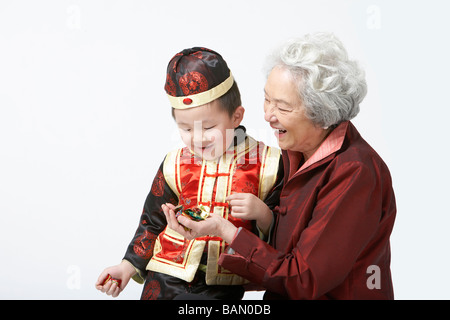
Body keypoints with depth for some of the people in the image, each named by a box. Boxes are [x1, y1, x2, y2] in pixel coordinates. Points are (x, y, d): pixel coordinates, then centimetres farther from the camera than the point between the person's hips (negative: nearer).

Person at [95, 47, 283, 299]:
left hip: (223, 286, -2)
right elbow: (153, 222, 13)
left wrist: (262, 213, -21)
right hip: (168, 278, 2)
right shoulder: (175, 166, 0)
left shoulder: (267, 165, -6)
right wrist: (129, 265, 6)